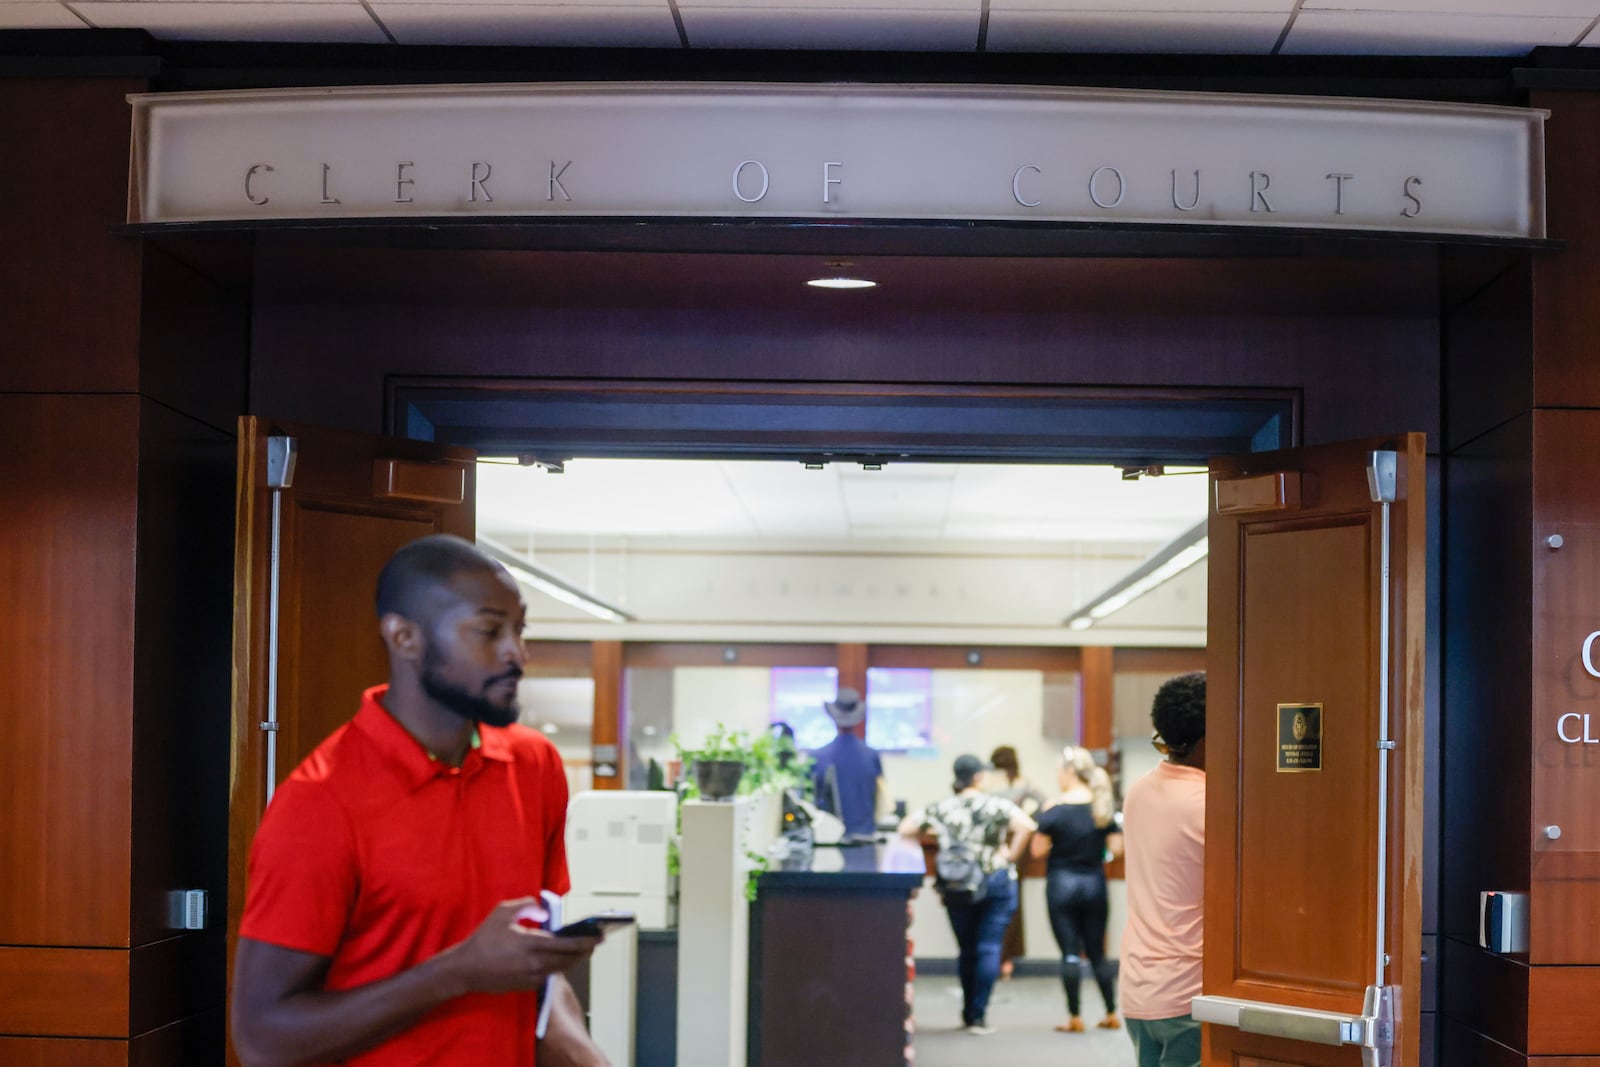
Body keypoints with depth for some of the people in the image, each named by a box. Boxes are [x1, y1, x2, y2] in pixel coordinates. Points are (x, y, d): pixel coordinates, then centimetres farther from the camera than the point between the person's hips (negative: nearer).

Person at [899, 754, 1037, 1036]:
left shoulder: (941, 808, 2)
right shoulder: (997, 805, -6)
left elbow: (905, 829, 4)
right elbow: (1025, 825, -21)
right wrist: (1011, 856, -9)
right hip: (996, 883, -3)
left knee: (966, 949, 15)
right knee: (989, 947, 1)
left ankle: (968, 1013, 22)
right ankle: (978, 1015, -2)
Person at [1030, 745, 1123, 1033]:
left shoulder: (1055, 810, -12)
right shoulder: (1103, 808, 0)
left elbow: (1038, 850, -8)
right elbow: (1116, 847, 0)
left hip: (1062, 882, -4)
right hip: (1094, 883, 4)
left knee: (1070, 952, 0)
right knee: (1097, 952, 13)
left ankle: (1075, 1017, 0)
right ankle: (1111, 1014, 15)